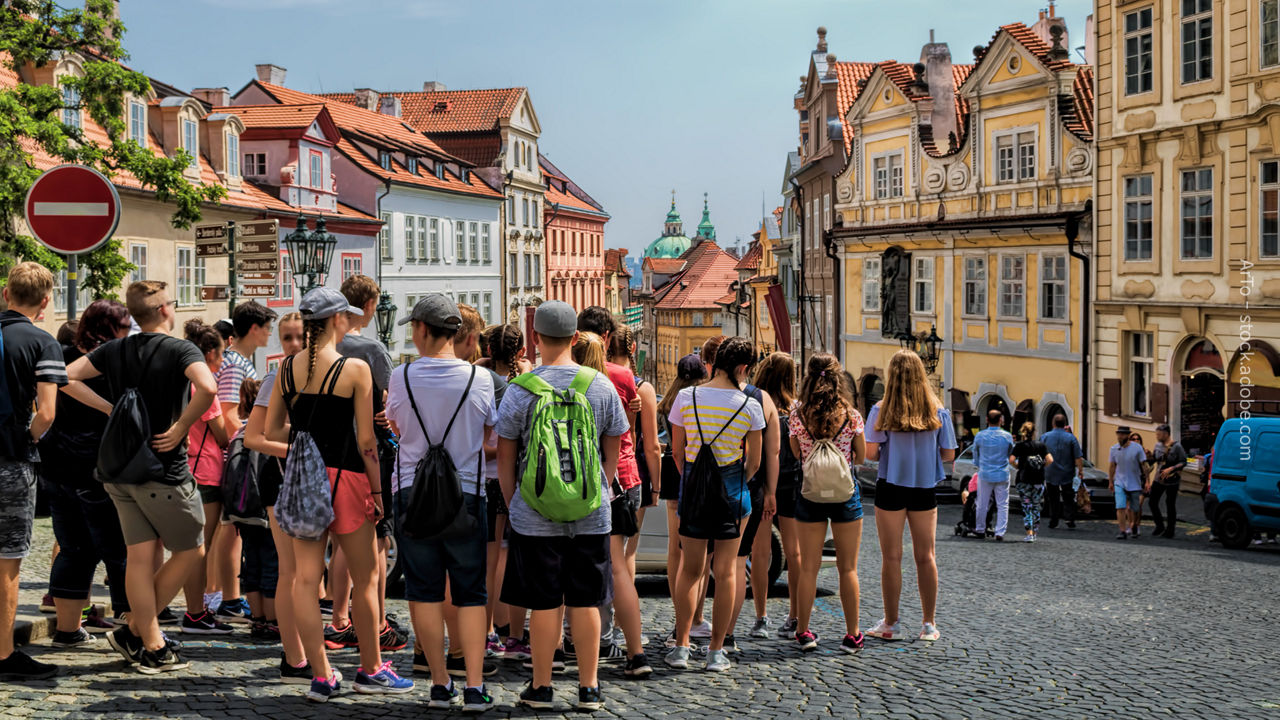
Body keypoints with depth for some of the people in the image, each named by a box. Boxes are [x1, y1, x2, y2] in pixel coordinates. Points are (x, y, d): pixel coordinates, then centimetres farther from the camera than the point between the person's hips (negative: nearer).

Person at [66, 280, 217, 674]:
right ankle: (135, 630, 10)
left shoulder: (114, 350, 6)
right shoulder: (180, 350, -11)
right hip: (165, 470, -6)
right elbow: (206, 388, -30)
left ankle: (151, 645, 11)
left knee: (140, 556, 9)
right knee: (190, 551, 9)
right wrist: (180, 428, -18)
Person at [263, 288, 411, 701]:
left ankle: (321, 676, 9)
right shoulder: (354, 368, -10)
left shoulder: (288, 367, 3)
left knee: (305, 579, 6)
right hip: (344, 477, -5)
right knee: (366, 578, 10)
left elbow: (272, 431, 7)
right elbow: (366, 440, -10)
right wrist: (378, 490, -2)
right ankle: (370, 670, 20)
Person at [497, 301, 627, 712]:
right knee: (585, 601, 9)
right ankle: (589, 688, 15)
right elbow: (613, 453, 8)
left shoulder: (520, 390, -6)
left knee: (543, 602, 5)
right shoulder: (602, 386, 0)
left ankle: (541, 687, 14)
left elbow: (505, 457, 0)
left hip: (536, 514, -2)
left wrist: (511, 505, 11)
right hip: (591, 514, 2)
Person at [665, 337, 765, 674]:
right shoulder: (750, 406, -6)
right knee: (726, 571, 6)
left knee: (690, 569, 12)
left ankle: (681, 647, 12)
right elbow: (754, 462, 0)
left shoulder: (686, 397, -2)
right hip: (732, 488, -2)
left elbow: (677, 451, 4)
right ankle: (717, 651, 10)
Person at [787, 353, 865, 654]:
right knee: (848, 568, 8)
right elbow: (861, 457, 3)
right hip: (845, 493, -1)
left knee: (808, 567, 10)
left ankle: (803, 631, 15)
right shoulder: (851, 416, -8)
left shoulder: (798, 415, -8)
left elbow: (795, 455, 0)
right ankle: (852, 635, 13)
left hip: (809, 493, 1)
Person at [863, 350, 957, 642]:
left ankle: (890, 624, 10)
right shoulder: (938, 411, -2)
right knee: (925, 556, 10)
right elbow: (948, 454, 1)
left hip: (891, 488, -2)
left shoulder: (881, 411, -8)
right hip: (925, 488, 2)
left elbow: (870, 452, -12)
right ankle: (929, 624, 14)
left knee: (892, 557, 5)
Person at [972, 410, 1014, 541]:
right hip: (1002, 475, -1)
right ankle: (1000, 532, 0)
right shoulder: (1007, 436, -7)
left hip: (984, 475, 1)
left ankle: (980, 529, 23)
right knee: (1002, 505, 5)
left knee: (982, 504, 12)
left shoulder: (979, 436, -6)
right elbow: (1011, 453, 10)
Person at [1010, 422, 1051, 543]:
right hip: (1039, 481, 2)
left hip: (1024, 480, -2)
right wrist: (1042, 465, 10)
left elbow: (1011, 459, -14)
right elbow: (1050, 460, -8)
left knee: (1026, 506, 1)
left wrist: (1017, 466, 5)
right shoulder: (1041, 445, 3)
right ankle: (1034, 532, 18)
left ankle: (1029, 533, -10)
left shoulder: (1019, 446, -1)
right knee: (1036, 507, 13)